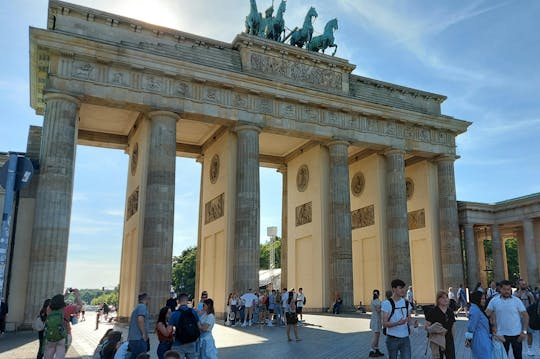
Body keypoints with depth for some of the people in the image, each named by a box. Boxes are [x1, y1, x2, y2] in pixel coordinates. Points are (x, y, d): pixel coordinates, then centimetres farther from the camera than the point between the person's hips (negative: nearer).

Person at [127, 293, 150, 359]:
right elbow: (140, 319, -22)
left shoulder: (137, 307, 21)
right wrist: (144, 334, -17)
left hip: (132, 338, 10)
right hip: (139, 339, -10)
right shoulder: (142, 306, -8)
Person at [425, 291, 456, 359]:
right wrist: (432, 328, -30)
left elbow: (453, 327, 15)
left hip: (449, 341, 5)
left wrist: (452, 337, 14)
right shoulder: (433, 312, -11)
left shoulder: (450, 311, 6)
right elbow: (426, 327, -10)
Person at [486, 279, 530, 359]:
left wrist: (524, 331, -9)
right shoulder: (494, 301, -4)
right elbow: (486, 315, 0)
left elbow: (525, 315, -2)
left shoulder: (517, 300, -5)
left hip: (516, 334, 0)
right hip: (502, 334, 1)